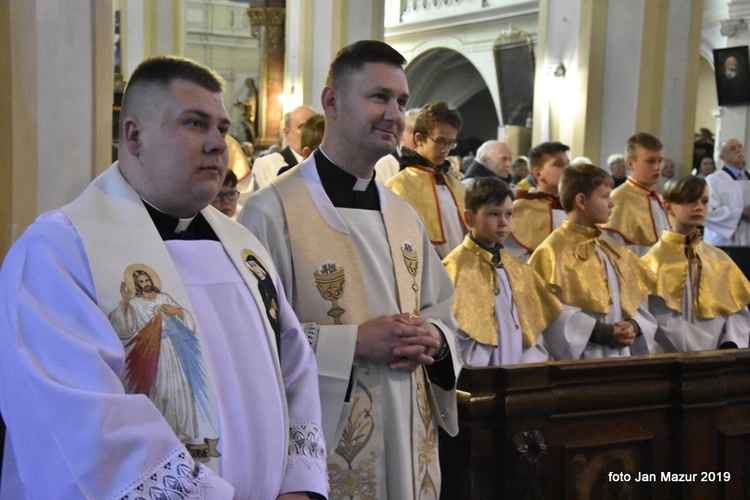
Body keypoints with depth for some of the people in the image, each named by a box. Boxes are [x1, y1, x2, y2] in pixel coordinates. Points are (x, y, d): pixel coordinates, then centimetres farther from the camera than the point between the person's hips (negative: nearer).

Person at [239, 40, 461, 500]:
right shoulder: (273, 212, -12)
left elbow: (442, 314, 16)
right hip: (323, 450, -6)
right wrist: (354, 342, -21)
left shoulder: (405, 217, 10)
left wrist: (433, 339, -6)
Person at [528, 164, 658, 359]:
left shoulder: (614, 250, 12)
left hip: (620, 355, 6)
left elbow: (638, 299, 14)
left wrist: (633, 326, -6)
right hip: (576, 357, -6)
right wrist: (599, 332, -19)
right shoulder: (553, 251, -9)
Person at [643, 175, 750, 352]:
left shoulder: (720, 260, 10)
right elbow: (663, 322, -12)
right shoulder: (656, 260, -3)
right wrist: (706, 353, -16)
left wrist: (730, 346, -12)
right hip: (675, 357, -4)